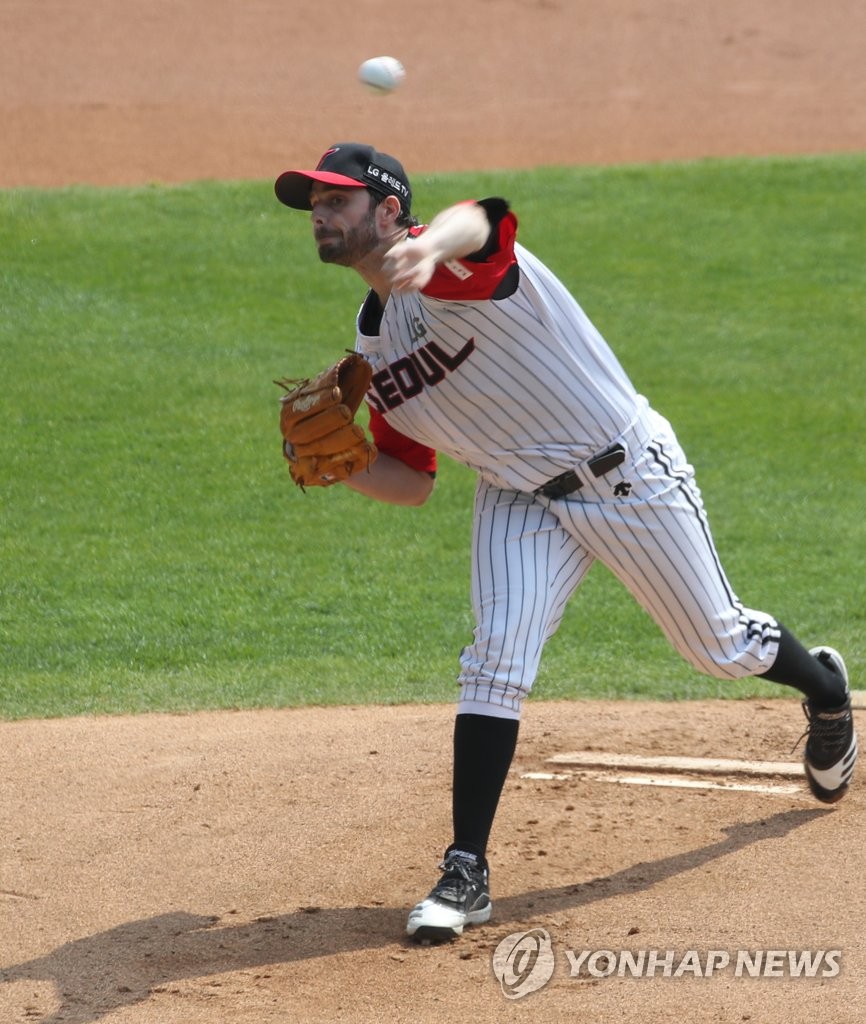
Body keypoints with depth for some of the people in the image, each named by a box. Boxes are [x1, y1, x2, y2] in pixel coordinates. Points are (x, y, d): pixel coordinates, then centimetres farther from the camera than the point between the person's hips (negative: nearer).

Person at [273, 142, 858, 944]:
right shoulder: (376, 347, 3)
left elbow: (480, 218, -50)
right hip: (520, 498, 6)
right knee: (496, 660, -15)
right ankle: (467, 874, -15)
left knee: (721, 647, 12)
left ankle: (824, 688, 46)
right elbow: (412, 482, 9)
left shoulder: (453, 271, -22)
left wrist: (431, 247, -76)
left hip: (631, 478, -6)